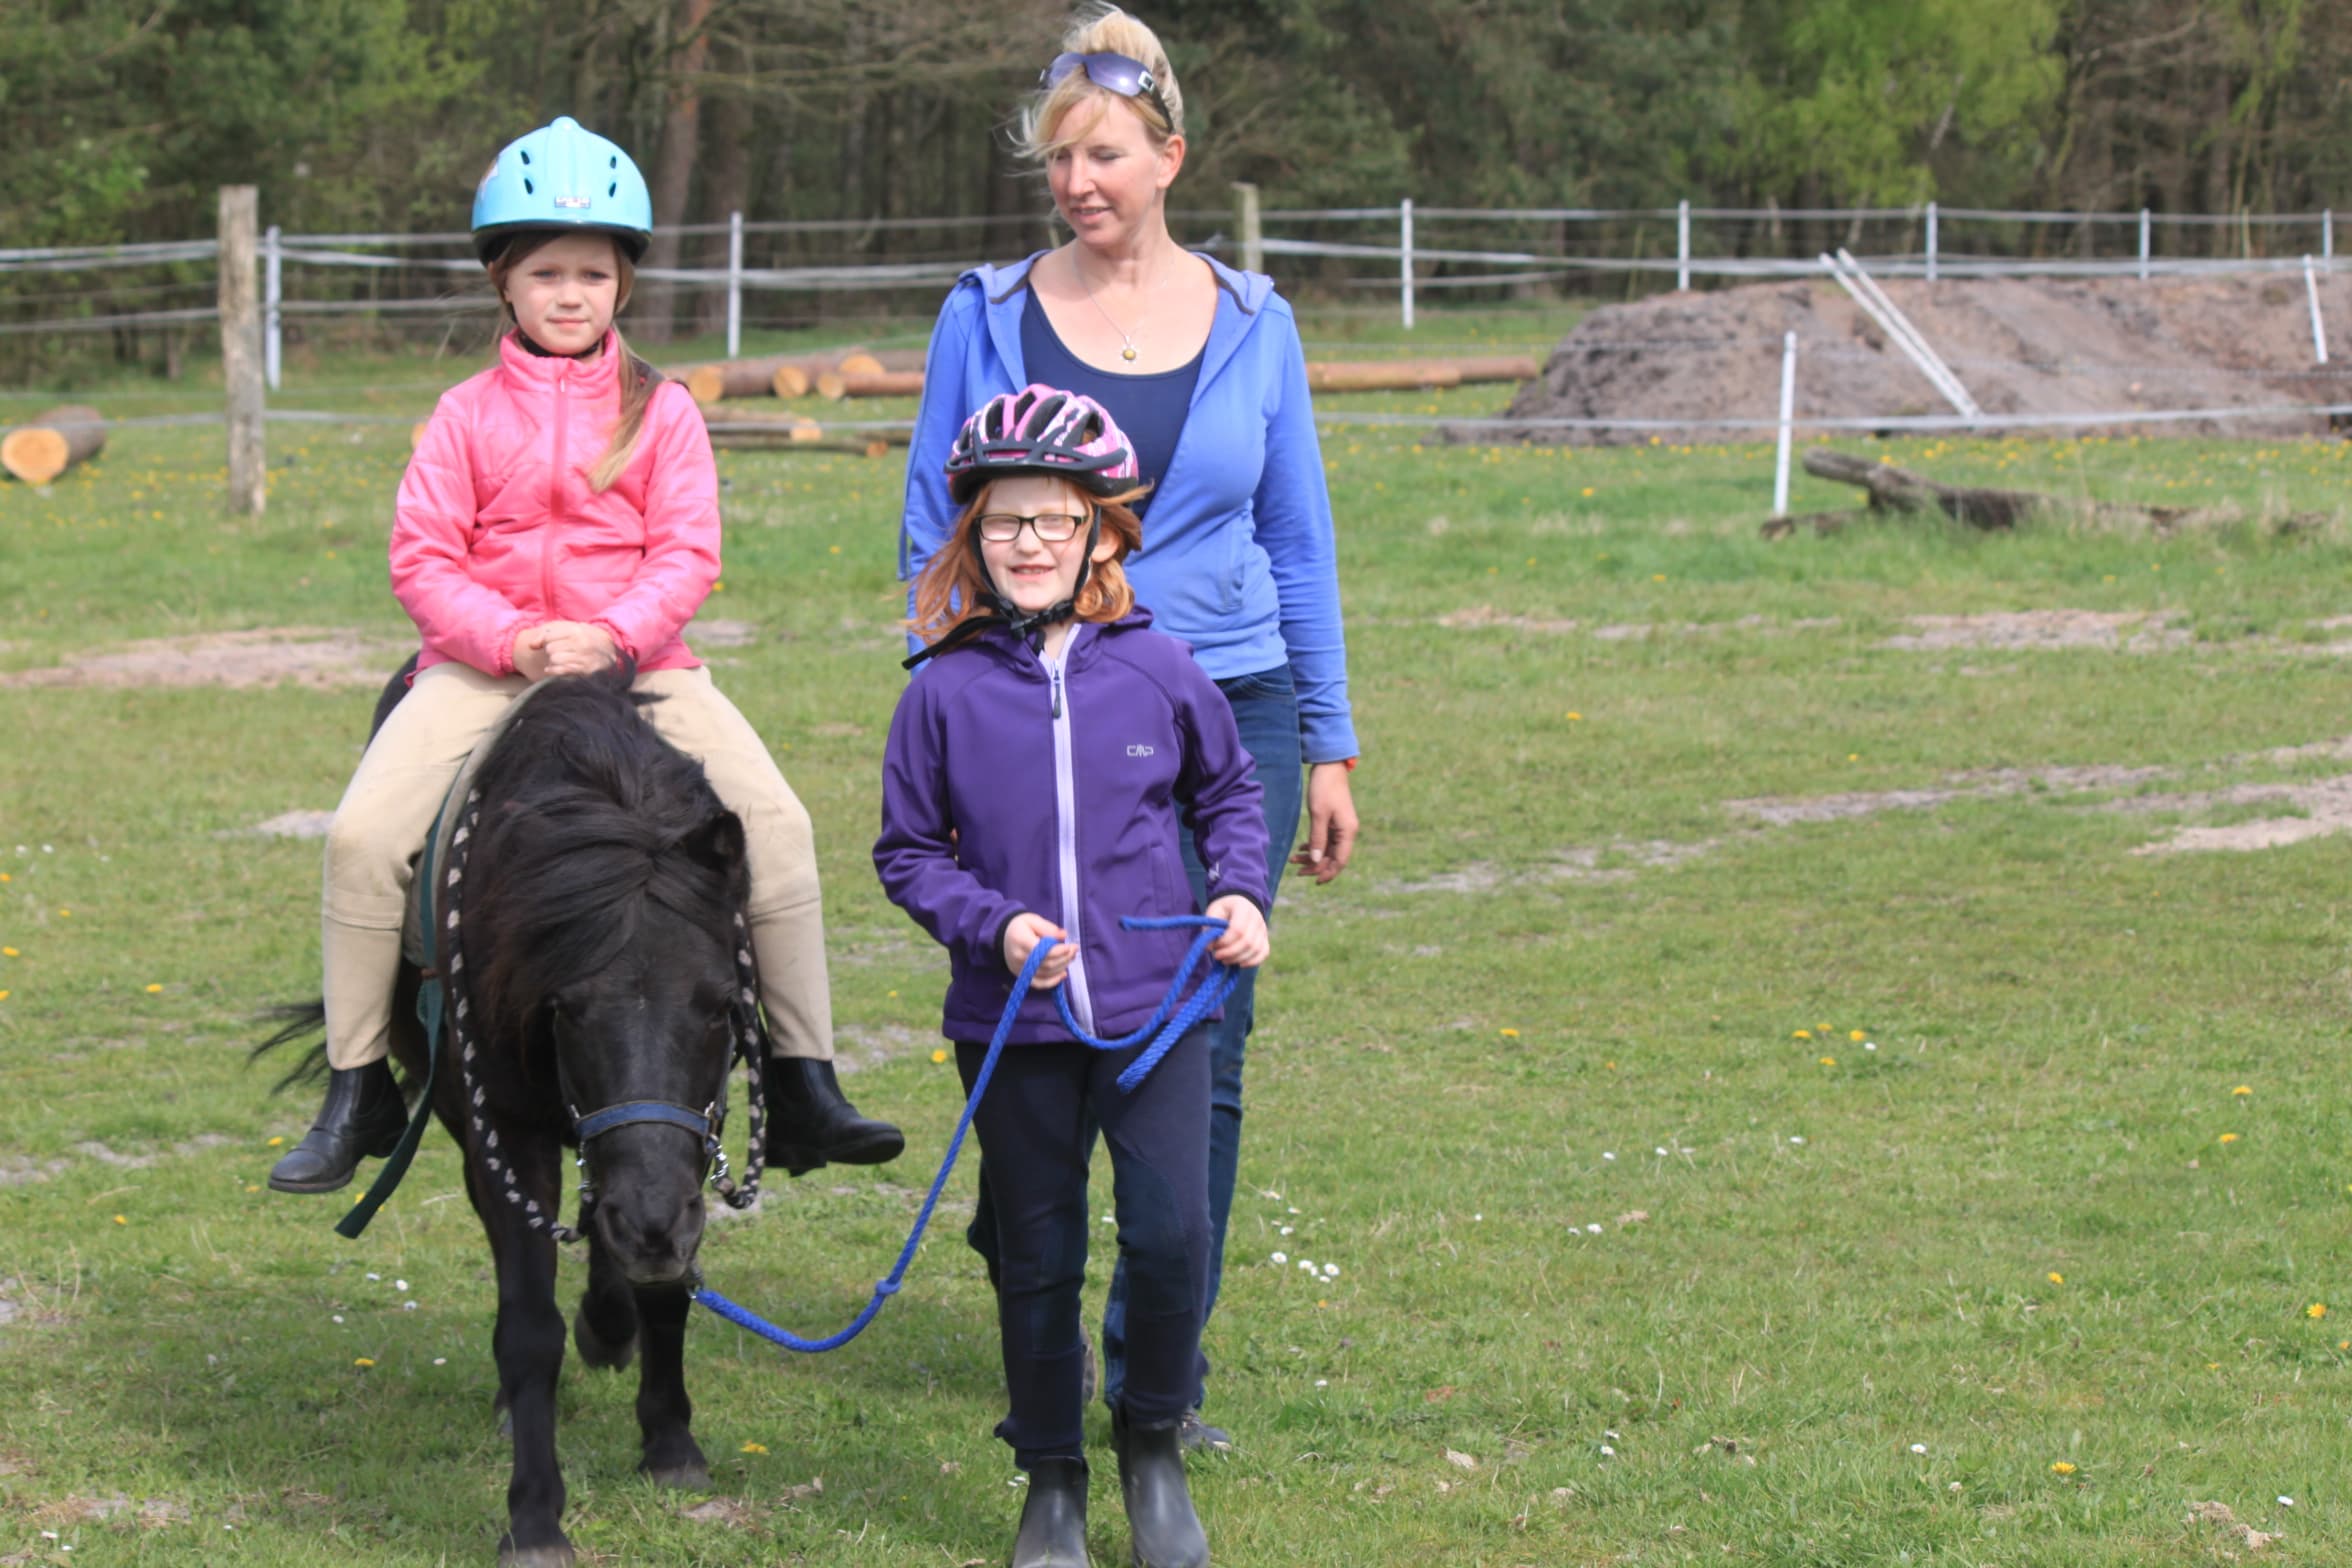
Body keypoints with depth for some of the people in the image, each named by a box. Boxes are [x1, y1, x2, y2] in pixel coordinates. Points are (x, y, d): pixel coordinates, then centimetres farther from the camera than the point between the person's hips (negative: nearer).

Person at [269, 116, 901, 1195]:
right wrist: (513, 637, -16)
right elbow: (422, 558, -1)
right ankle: (356, 1093, -6)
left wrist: (612, 636, -19)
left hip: (637, 660, 0)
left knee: (776, 821, -18)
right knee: (365, 834, -21)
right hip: (482, 664, 0)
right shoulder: (468, 415, 5)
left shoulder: (662, 411, 6)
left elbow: (686, 556, -1)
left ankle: (804, 1084, -8)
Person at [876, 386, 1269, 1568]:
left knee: (1171, 1235, -9)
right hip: (1012, 1020, 0)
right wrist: (993, 925, -13)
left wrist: (1242, 894, -2)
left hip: (1155, 1010, 0)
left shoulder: (1158, 673, -2)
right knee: (1037, 1259, 9)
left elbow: (1228, 790, 14)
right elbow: (908, 850, 2)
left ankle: (1153, 1444, 15)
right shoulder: (946, 694, -5)